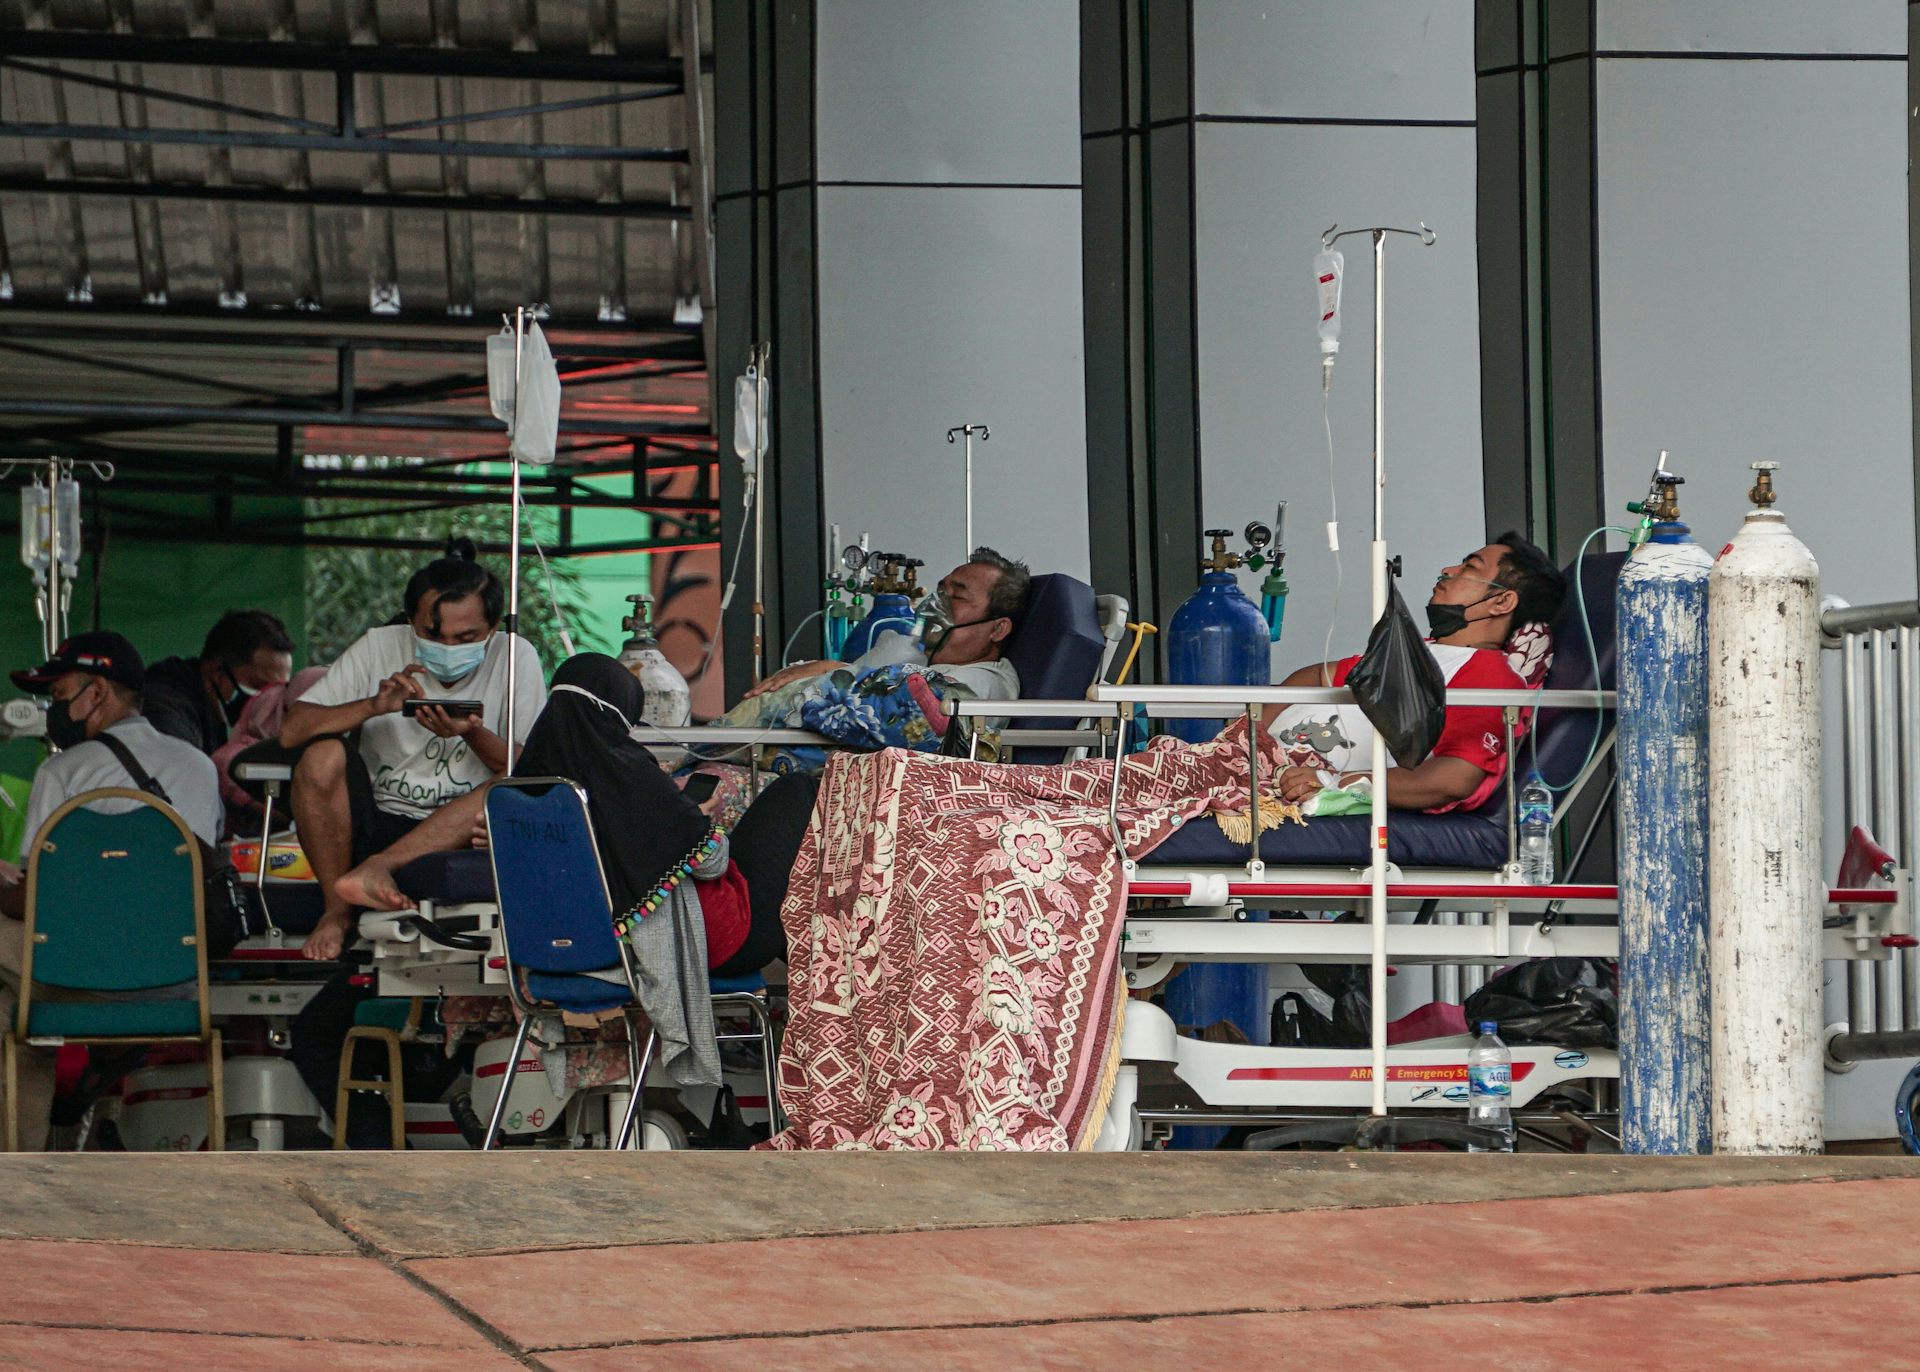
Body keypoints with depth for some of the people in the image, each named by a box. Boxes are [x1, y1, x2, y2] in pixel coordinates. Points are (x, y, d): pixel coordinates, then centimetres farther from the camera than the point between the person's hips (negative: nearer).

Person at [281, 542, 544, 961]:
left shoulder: (515, 658, -2)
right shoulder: (379, 648, -1)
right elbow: (291, 730, -9)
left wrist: (474, 735, -25)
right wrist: (375, 705, -24)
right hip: (380, 827, 1)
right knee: (323, 756, -26)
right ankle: (337, 911, -12)